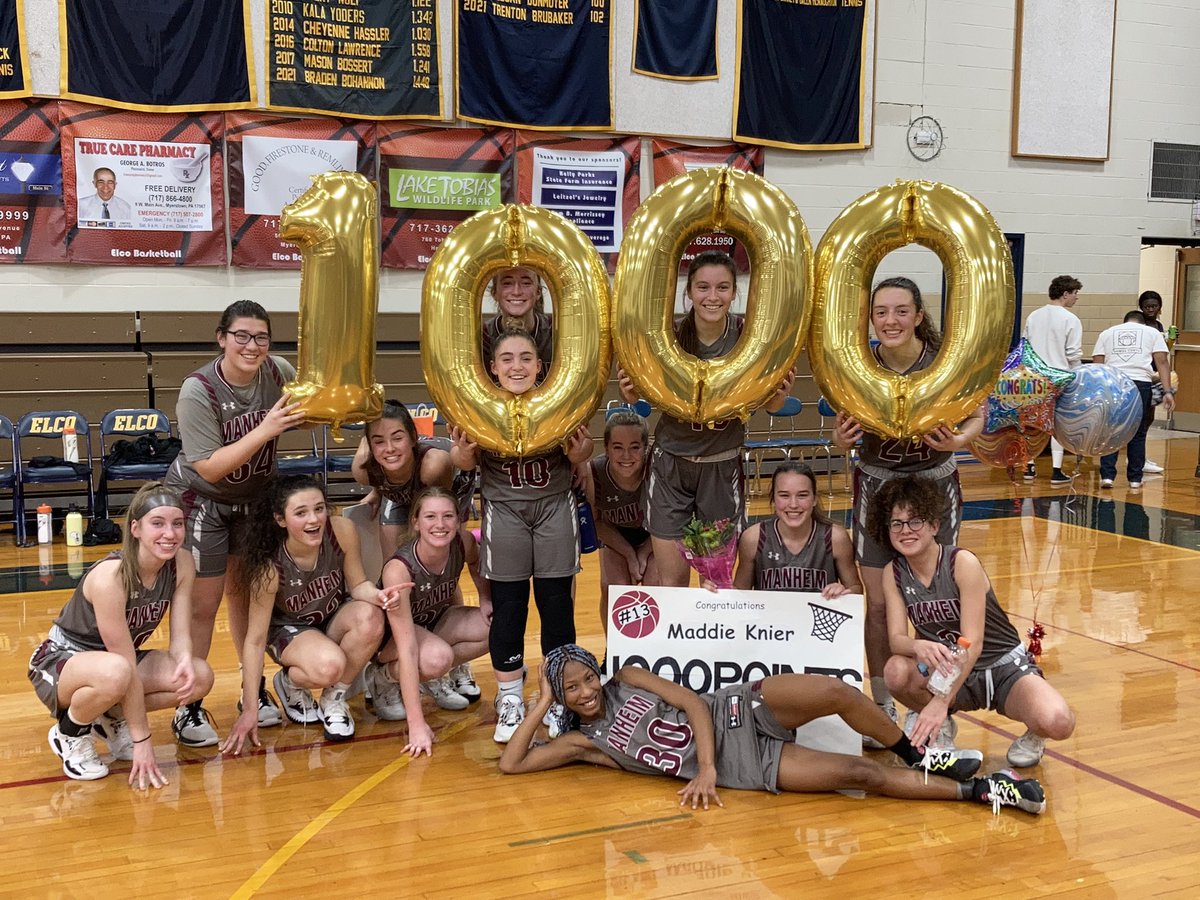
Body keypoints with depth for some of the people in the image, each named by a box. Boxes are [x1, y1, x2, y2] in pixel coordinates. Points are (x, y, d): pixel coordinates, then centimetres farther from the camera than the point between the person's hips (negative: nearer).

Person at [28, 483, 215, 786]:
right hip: (61, 661, -6)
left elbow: (180, 636, -10)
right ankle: (70, 733, -7)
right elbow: (126, 667, -29)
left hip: (117, 658, 6)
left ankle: (110, 719, 6)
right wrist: (141, 739, -27)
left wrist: (185, 661, -34)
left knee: (199, 677, -18)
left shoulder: (182, 563, -13)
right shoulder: (110, 577, -31)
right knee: (116, 673, -40)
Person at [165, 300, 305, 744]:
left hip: (256, 498, 4)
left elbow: (305, 416, 1)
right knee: (201, 604, -3)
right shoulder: (198, 391, -26)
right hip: (201, 502, -4)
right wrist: (265, 430, -38)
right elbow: (210, 468, -30)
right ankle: (189, 707, 9)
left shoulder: (278, 372, -15)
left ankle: (255, 690, 27)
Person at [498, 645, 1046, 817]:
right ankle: (982, 791, -8)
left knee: (836, 691, -28)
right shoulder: (582, 741, 2)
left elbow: (694, 702, -1)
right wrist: (541, 706, -6)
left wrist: (705, 764, -14)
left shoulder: (626, 681, 5)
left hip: (737, 711, 2)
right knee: (859, 774, -16)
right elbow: (510, 764, -4)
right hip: (742, 767, -2)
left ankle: (919, 759, -2)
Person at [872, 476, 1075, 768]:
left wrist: (941, 701, -35)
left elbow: (973, 643, -25)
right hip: (951, 671, 3)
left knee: (1057, 723, -33)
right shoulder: (894, 573, -6)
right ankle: (939, 724, 2)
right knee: (897, 671, -30)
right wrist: (919, 647, -38)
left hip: (1004, 667, -3)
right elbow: (896, 639, -13)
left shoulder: (963, 563, -20)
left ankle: (1032, 736, 5)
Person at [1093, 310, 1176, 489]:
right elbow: (1162, 361, 6)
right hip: (1141, 383, -1)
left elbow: (1097, 364, 10)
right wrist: (1168, 391, 1)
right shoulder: (1152, 332, 18)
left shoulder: (1107, 333, 21)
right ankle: (1135, 478, 12)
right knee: (1137, 434, 8)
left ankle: (1107, 476, -2)